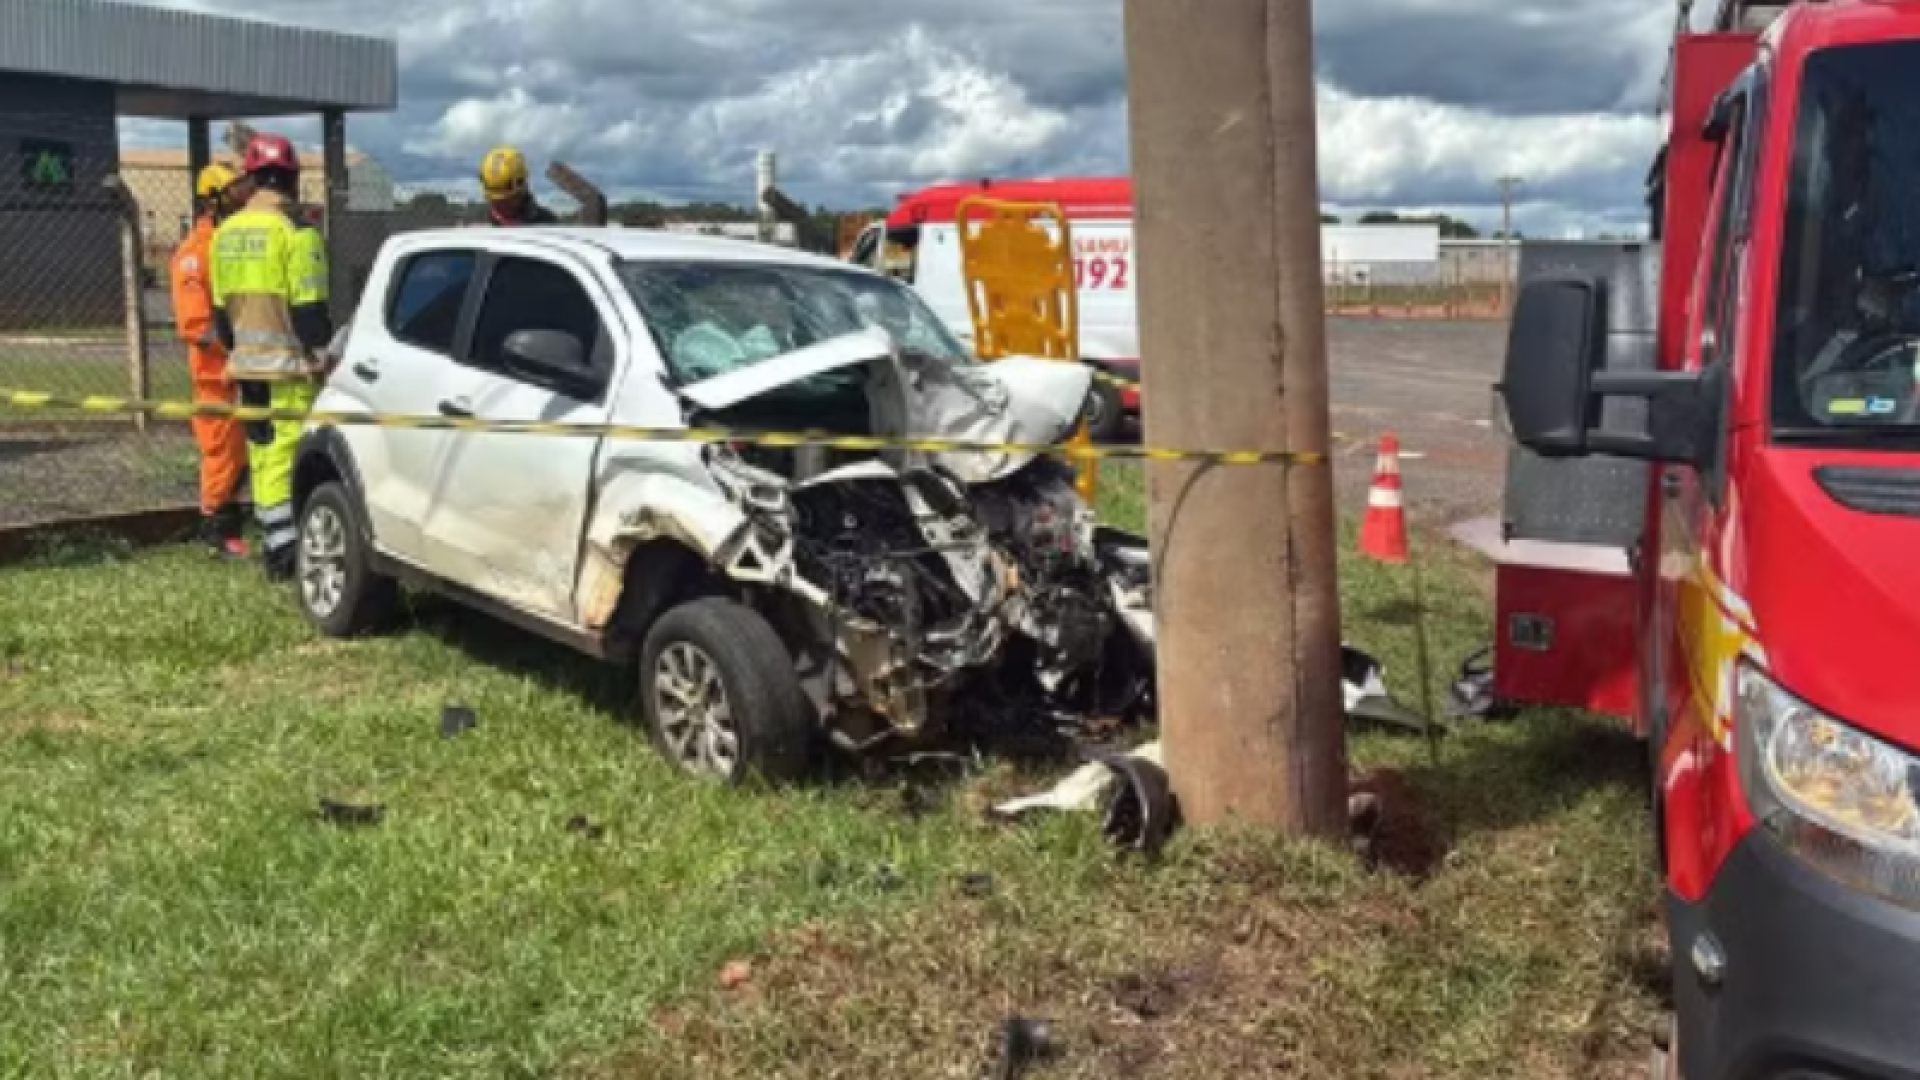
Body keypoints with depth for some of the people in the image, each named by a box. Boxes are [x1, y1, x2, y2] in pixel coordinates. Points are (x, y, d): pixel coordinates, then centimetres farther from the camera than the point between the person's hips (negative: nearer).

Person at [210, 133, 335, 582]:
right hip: (289, 363, -7)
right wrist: (322, 356, -8)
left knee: (263, 452, 13)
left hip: (247, 362, 7)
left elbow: (221, 306, 18)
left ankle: (274, 544, 19)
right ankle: (284, 550, -9)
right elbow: (309, 306, -14)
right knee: (289, 451, -7)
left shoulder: (227, 231, 13)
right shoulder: (294, 228, -11)